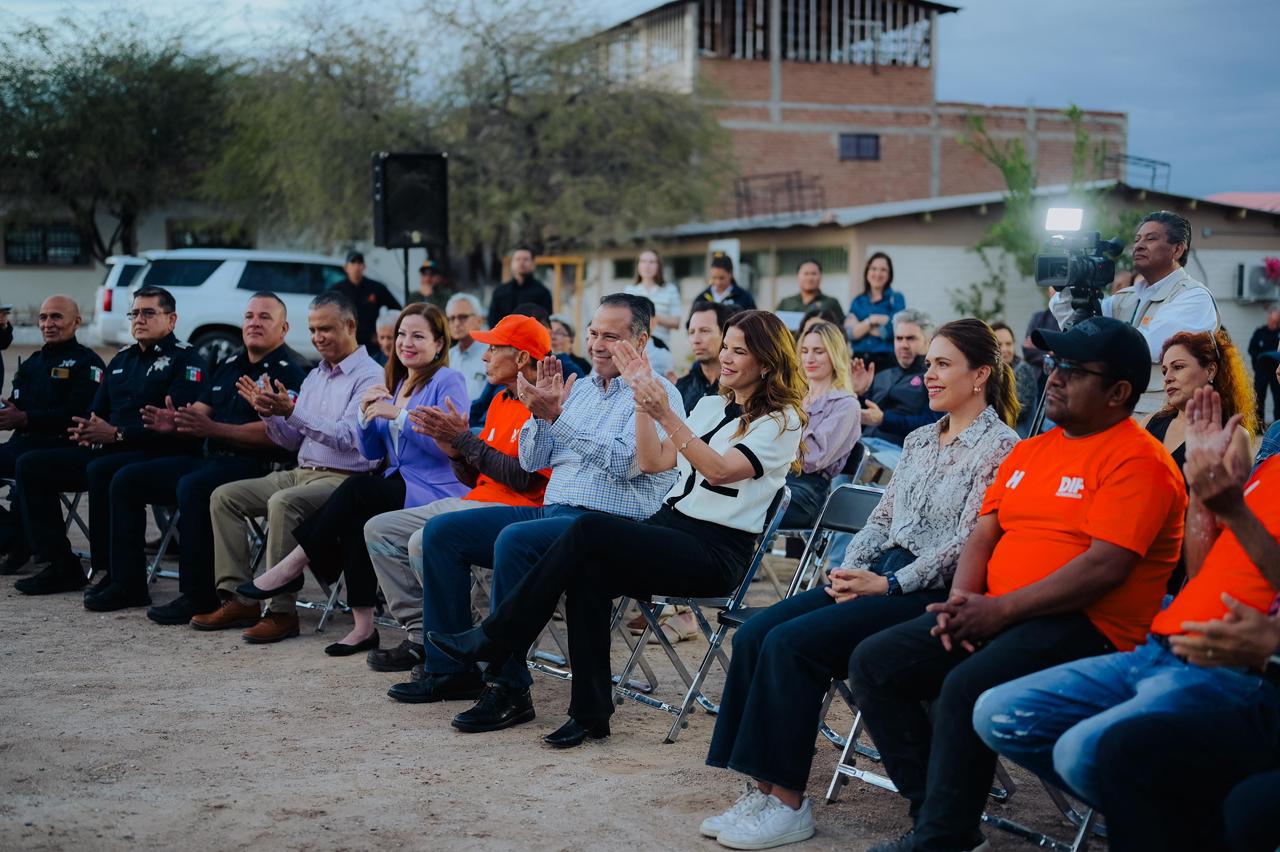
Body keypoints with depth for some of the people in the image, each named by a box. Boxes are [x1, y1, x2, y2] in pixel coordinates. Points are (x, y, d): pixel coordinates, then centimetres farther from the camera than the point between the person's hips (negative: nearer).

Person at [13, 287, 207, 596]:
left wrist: (117, 434, -21)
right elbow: (97, 410, 25)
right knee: (31, 465, -2)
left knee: (100, 470, -38)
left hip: (157, 455, -9)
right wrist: (87, 430, -1)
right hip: (107, 451, 9)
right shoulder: (122, 359, 22)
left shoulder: (185, 360, -4)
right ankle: (62, 567, -2)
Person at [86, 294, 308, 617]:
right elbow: (200, 411, 16)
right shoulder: (228, 366, 21)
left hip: (254, 466, -9)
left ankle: (199, 596, -27)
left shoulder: (287, 374, -7)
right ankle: (128, 583, 5)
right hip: (207, 458, 9)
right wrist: (174, 423, -8)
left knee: (192, 487, -37)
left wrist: (213, 429, -26)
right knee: (127, 479, 2)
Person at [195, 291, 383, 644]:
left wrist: (291, 411, -26)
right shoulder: (314, 376, 19)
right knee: (224, 496, -2)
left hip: (343, 480, -9)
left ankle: (281, 611, -28)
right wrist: (268, 412, 0)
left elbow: (347, 437, -21)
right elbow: (292, 440, 19)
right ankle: (239, 599, -7)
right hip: (302, 472, 9)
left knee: (283, 503, -35)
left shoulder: (370, 377, -7)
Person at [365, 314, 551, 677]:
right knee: (380, 530, 5)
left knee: (424, 543, -30)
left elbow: (525, 479, -20)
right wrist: (453, 448, -2)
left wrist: (464, 438, -15)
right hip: (473, 502, 10)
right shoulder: (500, 402, 18)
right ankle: (422, 637, 1)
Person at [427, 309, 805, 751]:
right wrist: (642, 394, 6)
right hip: (670, 525, 7)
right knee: (588, 572, -25)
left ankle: (494, 641, -17)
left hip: (717, 551, -7)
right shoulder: (710, 405, 21)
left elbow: (720, 470, -16)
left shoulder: (783, 420, -2)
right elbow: (653, 462, 14)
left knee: (590, 529, -27)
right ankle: (590, 713, -19)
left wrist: (665, 415, -24)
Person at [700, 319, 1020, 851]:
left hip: (930, 592, -8)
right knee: (755, 634, -11)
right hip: (880, 576, 8)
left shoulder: (998, 446, -7)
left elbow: (967, 542, -15)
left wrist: (887, 584, -17)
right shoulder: (919, 440, 19)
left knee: (792, 642, -25)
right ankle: (762, 789, -11)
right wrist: (850, 570, 0)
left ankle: (788, 804, -17)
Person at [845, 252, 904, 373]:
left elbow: (891, 330, -9)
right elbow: (850, 333, 2)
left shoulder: (896, 299, 5)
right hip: (859, 359, 3)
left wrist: (859, 326, 0)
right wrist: (871, 320, -10)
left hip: (885, 361, -3)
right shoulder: (858, 301, 14)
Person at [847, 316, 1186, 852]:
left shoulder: (1137, 461, -9)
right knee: (874, 664, -5)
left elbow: (1105, 567, -19)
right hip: (992, 616, 9)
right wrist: (962, 600, -4)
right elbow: (984, 533, 16)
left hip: (1086, 627, -9)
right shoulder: (1030, 451, 18)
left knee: (968, 687, -34)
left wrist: (1000, 610, -18)